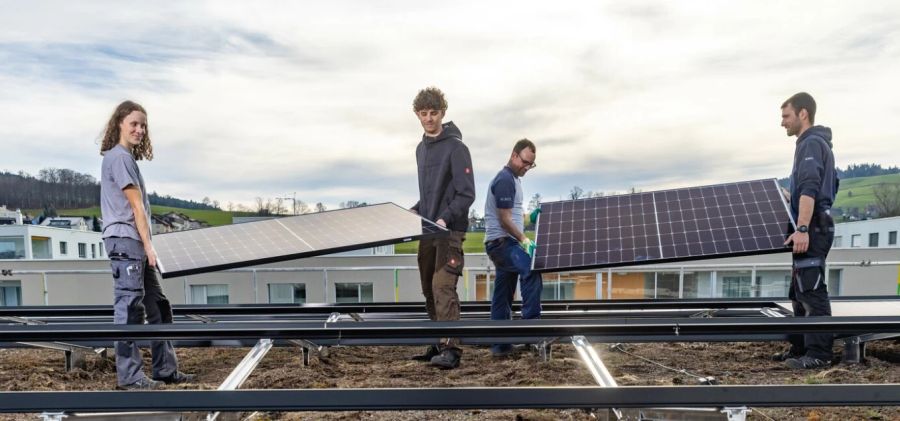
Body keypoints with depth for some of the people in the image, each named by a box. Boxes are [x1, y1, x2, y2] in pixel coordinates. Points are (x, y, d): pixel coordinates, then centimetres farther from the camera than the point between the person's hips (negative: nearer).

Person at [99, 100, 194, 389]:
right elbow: (136, 205, -13)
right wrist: (148, 245, -15)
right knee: (129, 308, -7)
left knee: (158, 307, 10)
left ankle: (166, 370, 15)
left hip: (136, 243, 10)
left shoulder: (125, 156, 22)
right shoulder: (120, 157, -8)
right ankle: (129, 376, -1)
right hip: (126, 240, -10)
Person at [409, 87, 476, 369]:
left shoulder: (456, 147, -9)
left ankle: (451, 349, -13)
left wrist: (445, 218, -25)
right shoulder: (421, 149, 15)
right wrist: (416, 210, 8)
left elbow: (466, 194, -13)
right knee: (429, 290, 10)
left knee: (443, 287, -16)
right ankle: (441, 344, 20)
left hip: (450, 231, -8)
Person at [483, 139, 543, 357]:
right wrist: (524, 240, -17)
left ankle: (500, 345, 13)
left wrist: (529, 217, 14)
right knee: (532, 271, -27)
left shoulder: (512, 179, 19)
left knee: (502, 295, 9)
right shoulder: (505, 179, -12)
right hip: (501, 242, -10)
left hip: (505, 243, 10)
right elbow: (504, 219, -17)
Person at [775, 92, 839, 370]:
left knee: (812, 291, -9)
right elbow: (831, 184, 27)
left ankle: (819, 354, -5)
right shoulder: (820, 143, 20)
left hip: (811, 227, -11)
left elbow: (809, 189, -23)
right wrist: (793, 198, 32)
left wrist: (802, 228, -29)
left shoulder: (810, 143, -11)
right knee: (800, 292, 13)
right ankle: (800, 348, 19)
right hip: (817, 225, 11)